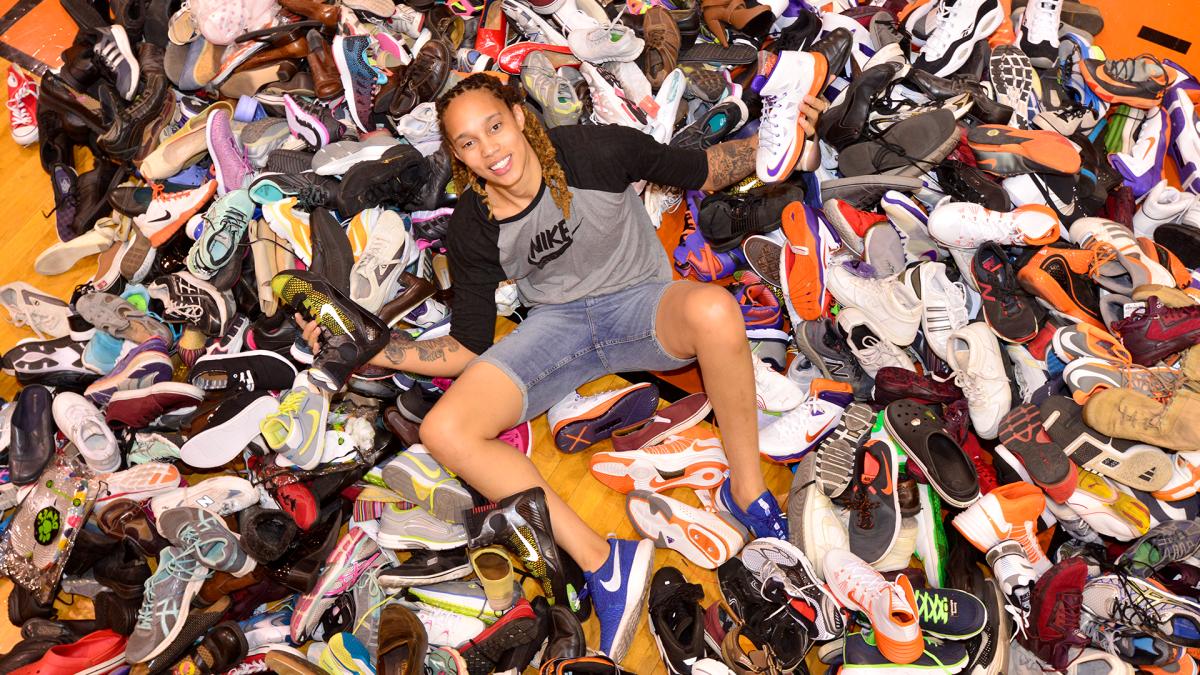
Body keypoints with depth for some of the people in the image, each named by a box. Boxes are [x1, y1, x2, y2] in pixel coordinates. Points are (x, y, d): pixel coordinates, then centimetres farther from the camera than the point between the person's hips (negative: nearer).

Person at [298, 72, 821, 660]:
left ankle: (747, 491, -18)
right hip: (557, 323, 3)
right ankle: (603, 561, -21)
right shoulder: (472, 228, -5)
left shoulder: (596, 150, -13)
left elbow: (701, 173, 0)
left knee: (713, 308, -41)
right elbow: (468, 348, -1)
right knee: (443, 431, -22)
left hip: (640, 303, -2)